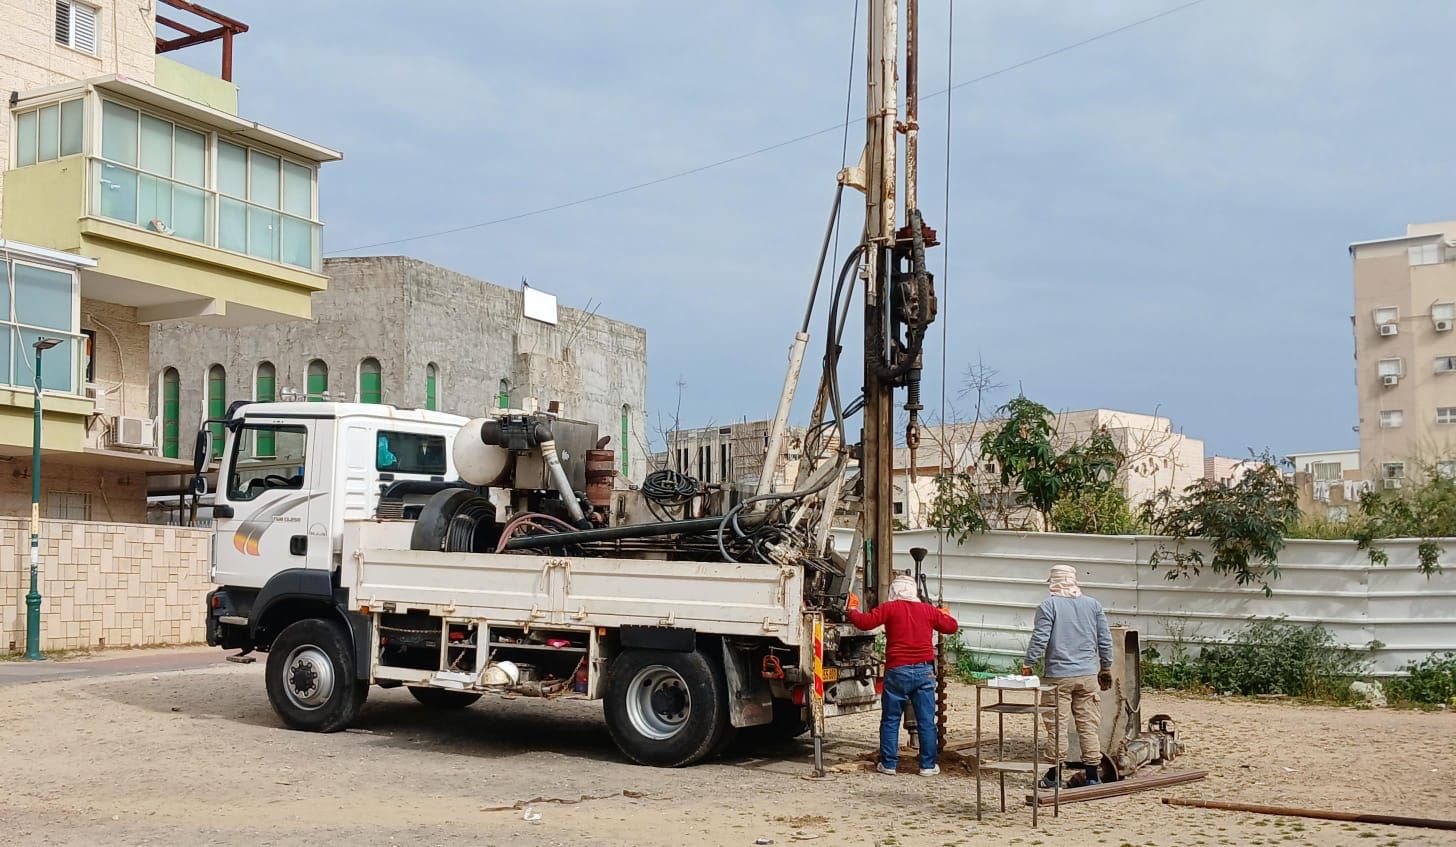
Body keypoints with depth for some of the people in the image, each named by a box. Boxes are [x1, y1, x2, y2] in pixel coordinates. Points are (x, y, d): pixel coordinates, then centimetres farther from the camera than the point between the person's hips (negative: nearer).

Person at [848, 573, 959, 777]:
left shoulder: (889, 608, -2)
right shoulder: (928, 610, 7)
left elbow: (865, 622, -10)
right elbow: (952, 627, 17)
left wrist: (852, 610, 8)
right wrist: (945, 615, 38)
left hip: (897, 671, -2)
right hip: (924, 670, 2)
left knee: (890, 720, 8)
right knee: (926, 721, 7)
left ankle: (888, 764, 9)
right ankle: (928, 765, 9)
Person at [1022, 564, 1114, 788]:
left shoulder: (1048, 605, -6)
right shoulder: (1093, 605, 8)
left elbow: (1039, 639, -10)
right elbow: (1105, 640, 11)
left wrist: (1027, 664, 1)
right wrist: (1106, 667, 23)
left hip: (1058, 676, -4)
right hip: (1088, 675, 4)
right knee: (1088, 726, 8)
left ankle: (1054, 776, 7)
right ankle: (1092, 776, 11)